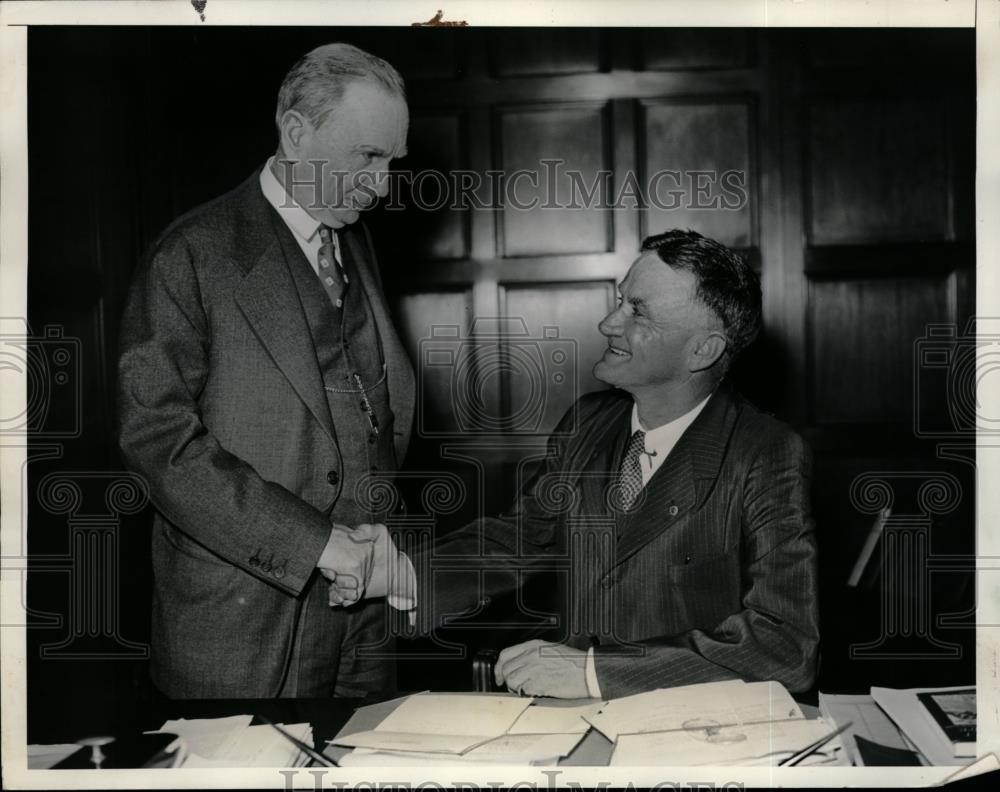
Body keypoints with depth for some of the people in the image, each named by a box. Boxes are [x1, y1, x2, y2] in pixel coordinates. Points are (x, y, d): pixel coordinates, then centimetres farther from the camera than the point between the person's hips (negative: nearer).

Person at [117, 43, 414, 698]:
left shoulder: (357, 245, 12)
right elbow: (157, 433, -17)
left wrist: (378, 529, -2)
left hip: (362, 602, 6)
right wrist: (315, 542, -18)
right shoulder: (195, 254, -10)